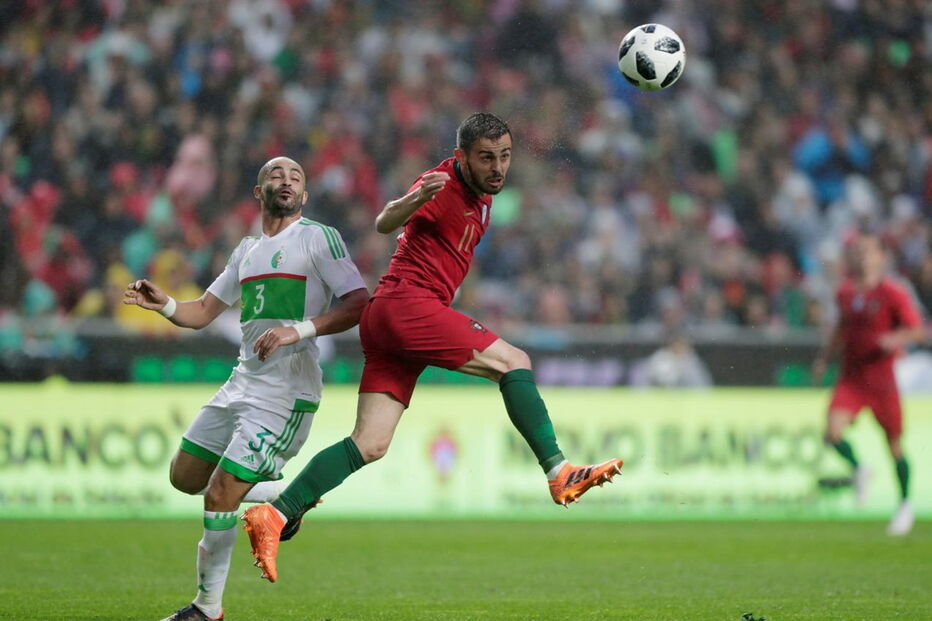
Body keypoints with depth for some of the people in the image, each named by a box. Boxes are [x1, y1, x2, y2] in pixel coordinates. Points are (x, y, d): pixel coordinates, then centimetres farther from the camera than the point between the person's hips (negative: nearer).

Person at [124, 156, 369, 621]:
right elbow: (202, 312, 21)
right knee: (185, 477, 12)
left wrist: (300, 329, -24)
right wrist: (163, 304, 0)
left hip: (285, 392, -8)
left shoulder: (319, 238, -5)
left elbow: (360, 304, -12)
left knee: (220, 495, -13)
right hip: (241, 384, 8)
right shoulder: (247, 251, 17)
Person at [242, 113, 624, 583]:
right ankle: (559, 473, -11)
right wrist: (415, 199, -45)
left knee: (370, 446, 1)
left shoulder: (481, 198, 19)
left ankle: (275, 515, -5)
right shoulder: (443, 186, -10)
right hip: (407, 303, -9)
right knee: (514, 363, -10)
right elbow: (385, 223, -26)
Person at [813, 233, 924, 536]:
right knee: (833, 433, -18)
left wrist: (896, 339, -26)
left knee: (894, 443, 6)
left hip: (882, 380, -3)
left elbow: (916, 329, -8)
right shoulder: (845, 292, 7)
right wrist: (824, 357, 18)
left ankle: (905, 504, 27)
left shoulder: (893, 293, -9)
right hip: (850, 378, 3)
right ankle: (858, 470, 13)